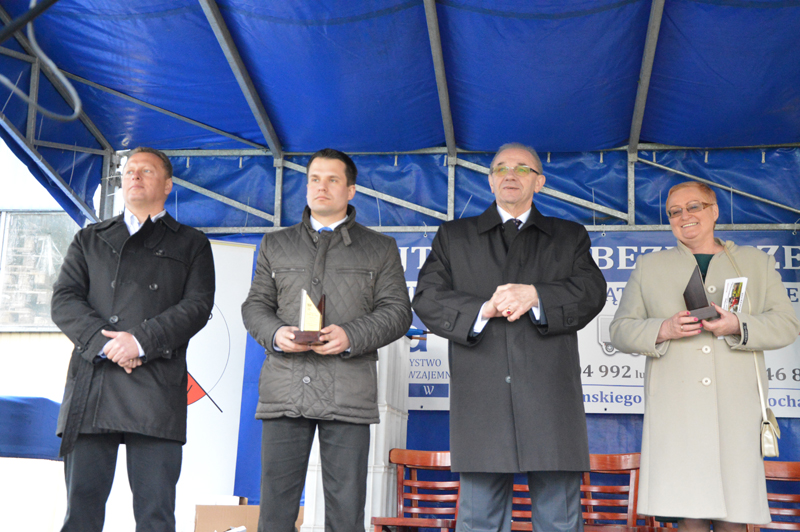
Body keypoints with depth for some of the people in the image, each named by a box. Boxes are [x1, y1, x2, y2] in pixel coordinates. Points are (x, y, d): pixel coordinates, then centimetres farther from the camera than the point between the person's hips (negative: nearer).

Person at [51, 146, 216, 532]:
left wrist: (141, 340, -11)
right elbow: (64, 301, 10)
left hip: (157, 389, -2)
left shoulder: (191, 245, 18)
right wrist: (103, 342, -8)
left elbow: (197, 305, 3)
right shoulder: (89, 240, 23)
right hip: (91, 386, 2)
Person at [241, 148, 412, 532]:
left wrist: (350, 336, -12)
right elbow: (255, 305, 16)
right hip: (284, 392, 2)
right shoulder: (275, 245, 19)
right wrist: (274, 334, -7)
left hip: (349, 395, -2)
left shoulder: (380, 249, 12)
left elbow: (396, 311, 5)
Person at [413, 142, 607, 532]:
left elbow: (591, 293, 3)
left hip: (550, 398, 0)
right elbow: (427, 299, 6)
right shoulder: (453, 237, 19)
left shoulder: (570, 237, 19)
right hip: (481, 400, 0)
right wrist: (482, 308, -10)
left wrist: (535, 296, -13)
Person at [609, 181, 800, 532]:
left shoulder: (756, 262, 17)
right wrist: (663, 330, -6)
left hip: (736, 409, 0)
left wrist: (738, 326, -9)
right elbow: (621, 331, 13)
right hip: (677, 408, 0)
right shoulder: (648, 267, 18)